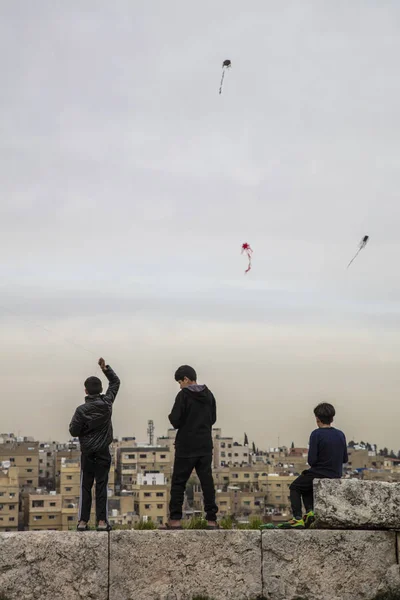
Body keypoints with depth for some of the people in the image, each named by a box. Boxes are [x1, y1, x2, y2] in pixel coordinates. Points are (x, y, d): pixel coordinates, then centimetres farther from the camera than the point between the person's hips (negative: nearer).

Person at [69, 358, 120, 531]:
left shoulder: (81, 410, -12)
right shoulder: (107, 403, -4)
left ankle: (83, 521, 7)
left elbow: (74, 432, -9)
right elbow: (116, 382, 9)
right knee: (101, 486, 4)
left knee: (85, 487, 6)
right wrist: (105, 368, 3)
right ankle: (102, 521, 2)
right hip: (103, 452, 1)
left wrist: (74, 423, 11)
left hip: (87, 452, -1)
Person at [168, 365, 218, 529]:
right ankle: (211, 519, 3)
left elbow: (175, 421, -13)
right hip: (205, 446, 5)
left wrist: (172, 417, 8)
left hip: (186, 447, -5)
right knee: (207, 482, 5)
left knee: (178, 482, 4)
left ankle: (175, 520, 2)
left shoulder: (183, 395, -10)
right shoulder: (209, 395, 7)